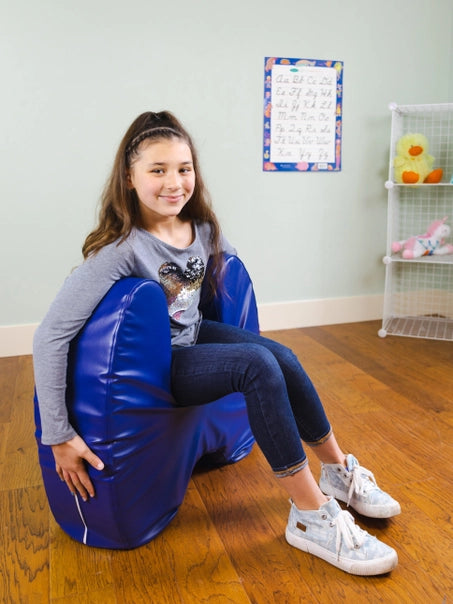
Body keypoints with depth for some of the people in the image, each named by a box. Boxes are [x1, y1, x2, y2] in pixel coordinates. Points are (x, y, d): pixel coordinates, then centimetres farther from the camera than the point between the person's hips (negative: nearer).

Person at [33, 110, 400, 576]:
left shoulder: (203, 228, -6)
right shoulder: (122, 248, -27)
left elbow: (224, 276, 17)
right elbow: (50, 335, -29)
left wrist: (245, 339, 17)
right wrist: (58, 435, -28)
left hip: (192, 339, 6)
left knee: (282, 357, -16)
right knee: (259, 365, -26)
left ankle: (339, 474, 5)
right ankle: (312, 517, -15)